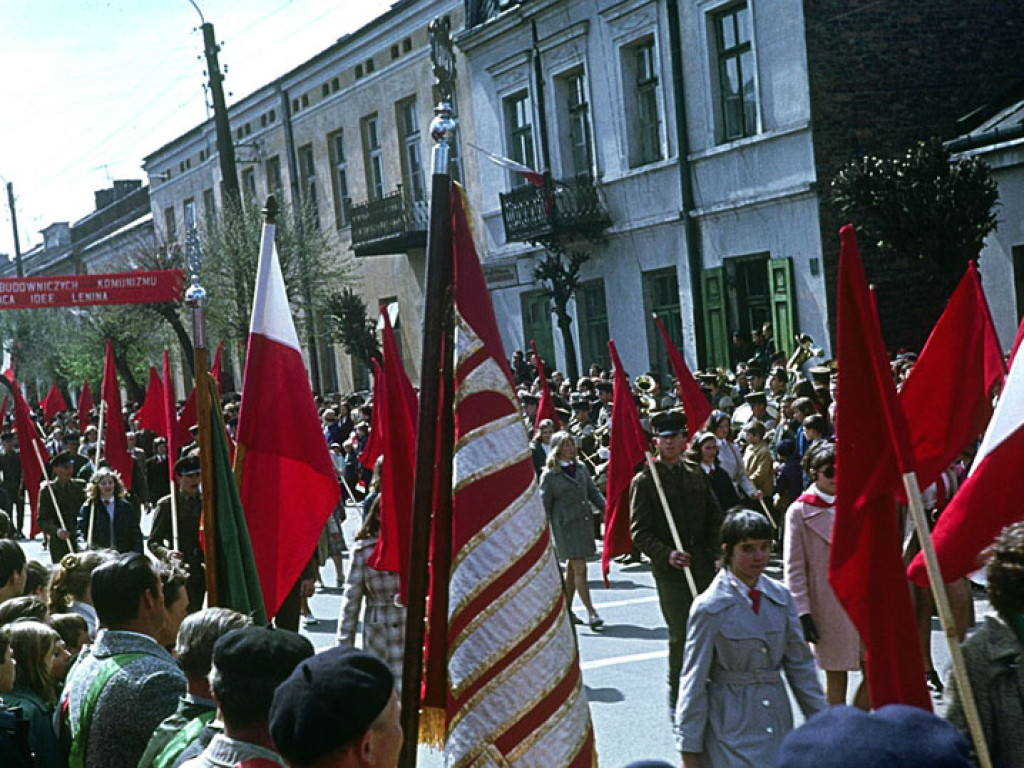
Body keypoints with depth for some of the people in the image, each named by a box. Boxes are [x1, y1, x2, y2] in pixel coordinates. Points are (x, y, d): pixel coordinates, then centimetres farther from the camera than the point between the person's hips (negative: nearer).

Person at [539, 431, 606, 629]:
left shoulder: (581, 469, 11)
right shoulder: (549, 475, -6)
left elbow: (594, 493, 16)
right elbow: (544, 505, -4)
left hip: (584, 522, 6)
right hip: (565, 525, -6)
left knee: (572, 568, 13)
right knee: (580, 568, -9)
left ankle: (566, 609, 23)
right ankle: (591, 612, -6)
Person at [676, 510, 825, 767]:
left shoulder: (781, 597, 4)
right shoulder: (709, 608, -10)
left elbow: (800, 664, 10)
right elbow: (693, 681, -7)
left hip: (778, 722, 5)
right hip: (731, 724, -5)